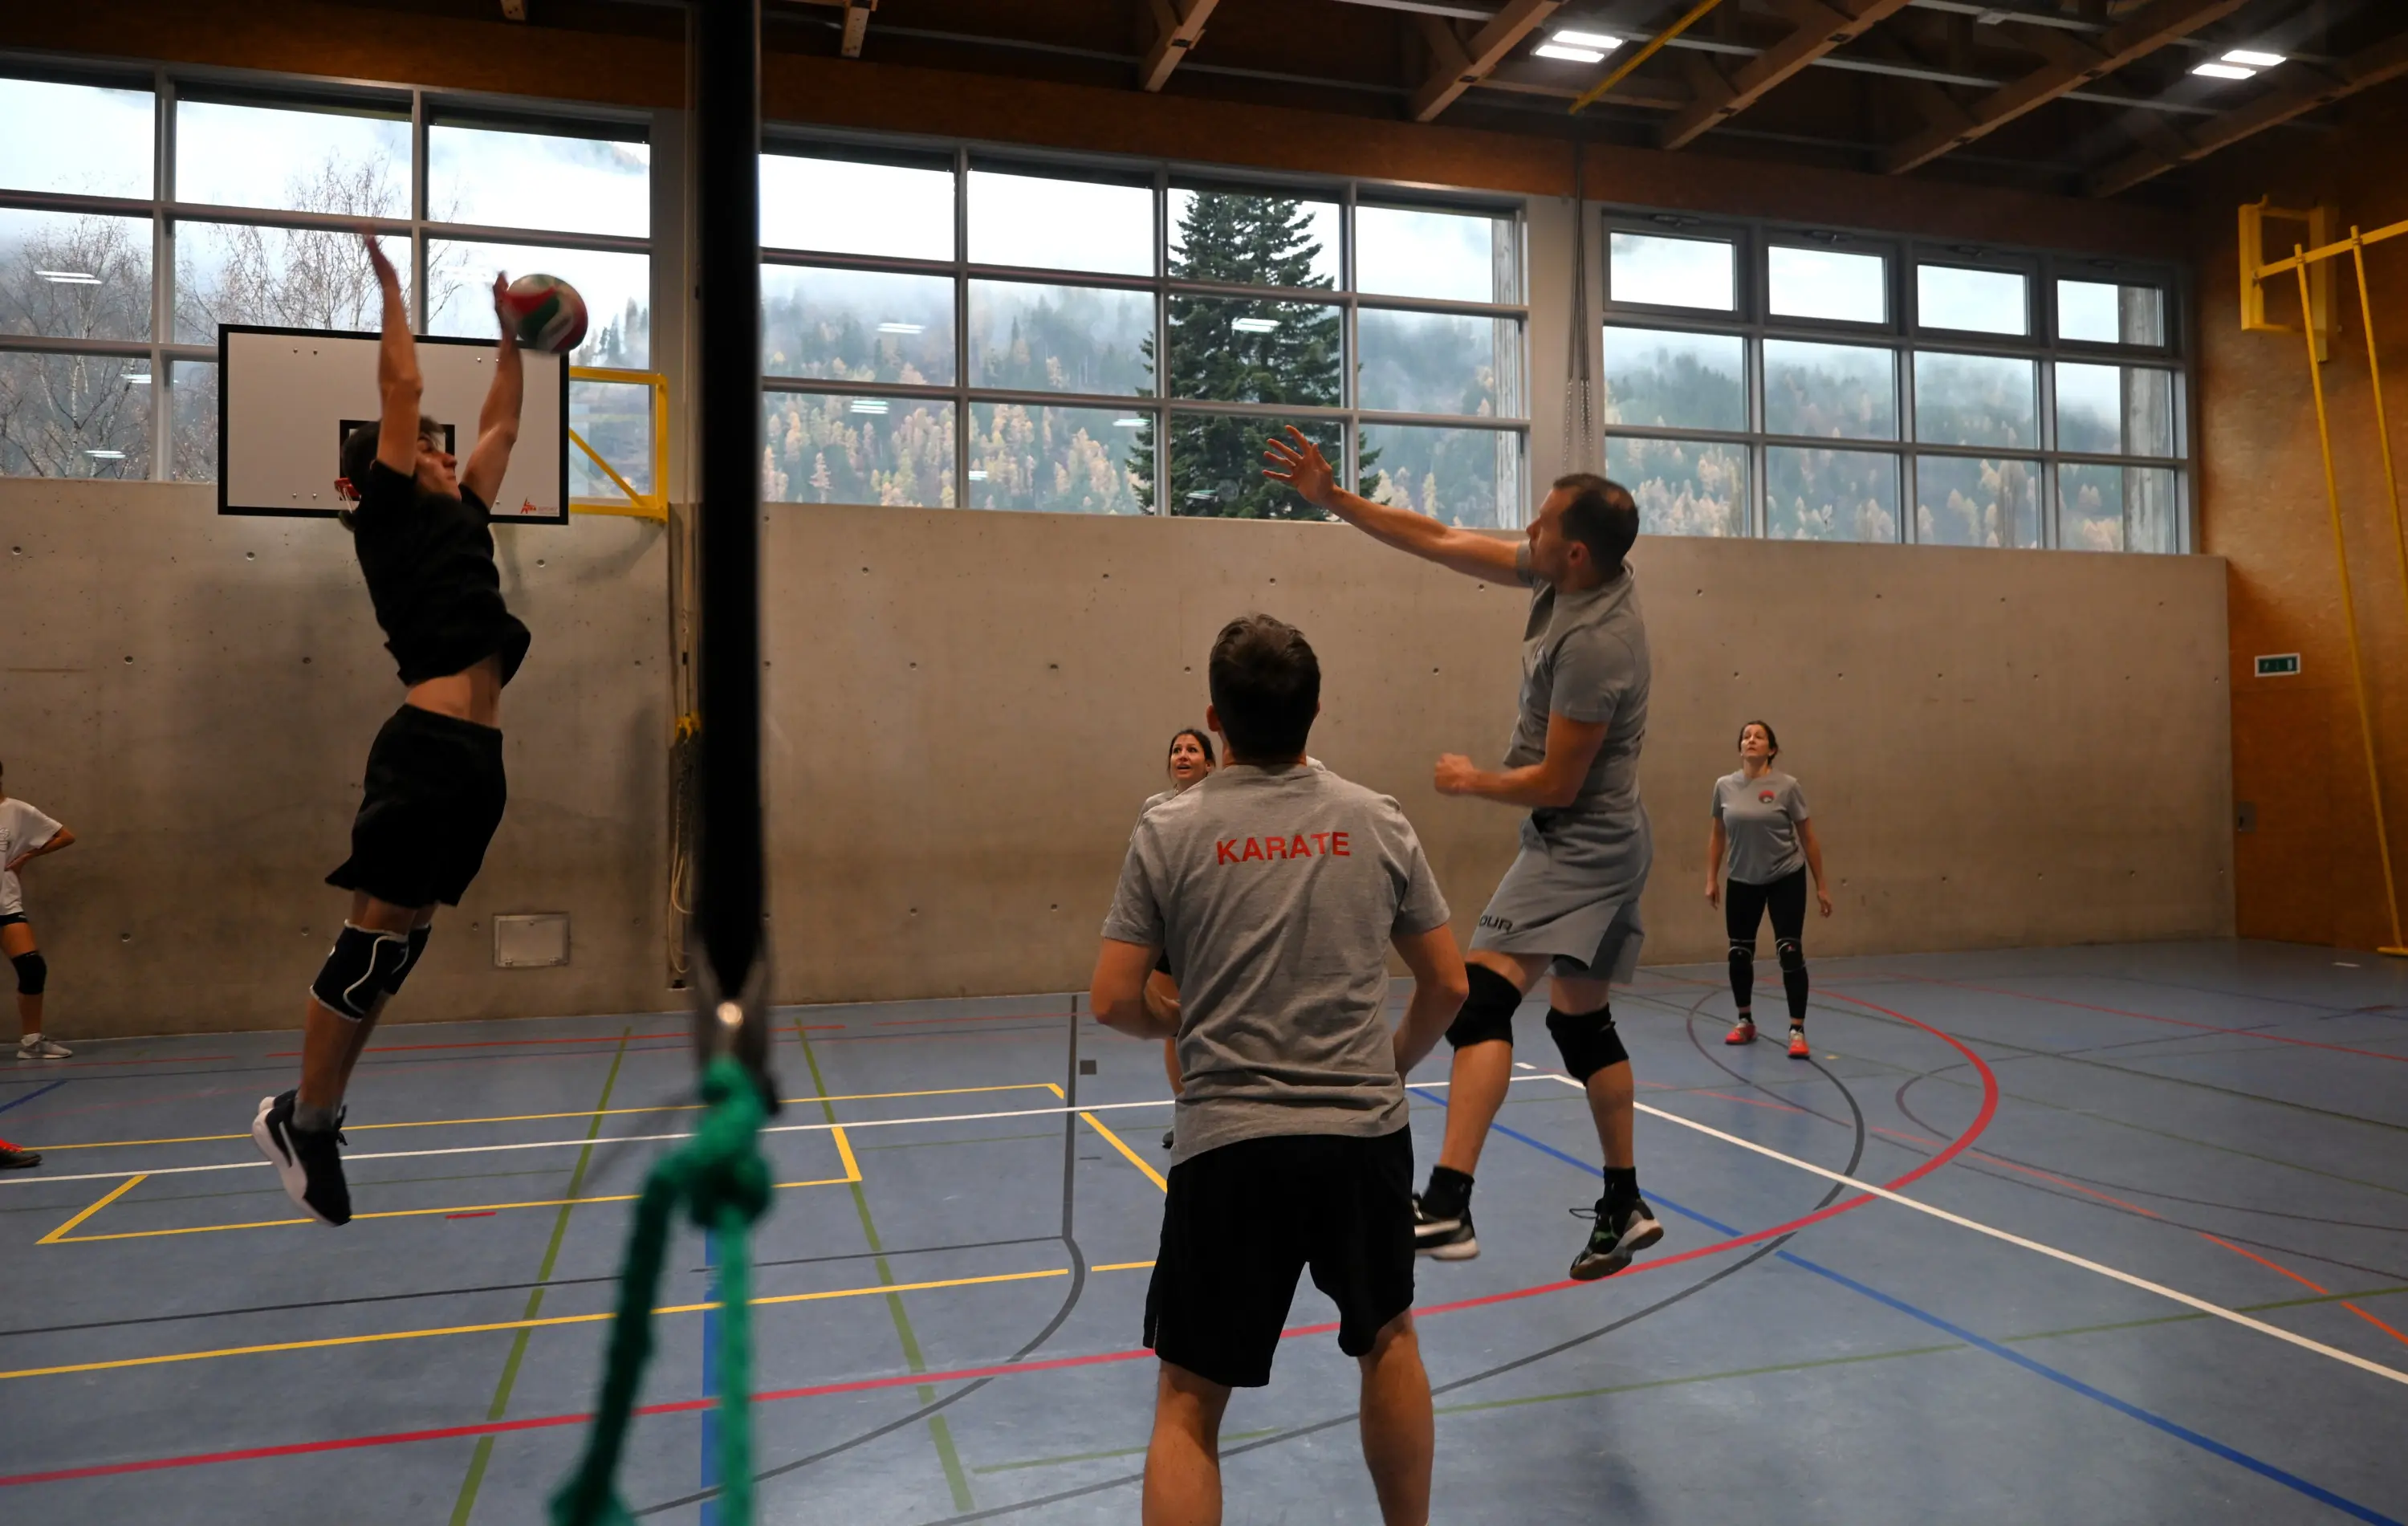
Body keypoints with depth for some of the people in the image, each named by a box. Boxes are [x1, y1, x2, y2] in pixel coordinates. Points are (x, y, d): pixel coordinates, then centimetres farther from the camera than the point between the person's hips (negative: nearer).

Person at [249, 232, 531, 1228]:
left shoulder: (460, 519, 21)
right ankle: (303, 1120, 11)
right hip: (427, 747, -8)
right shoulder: (390, 517, 1)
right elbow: (400, 387, 0)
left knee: (400, 942, 12)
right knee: (374, 941, -3)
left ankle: (306, 1113, 23)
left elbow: (502, 424, 29)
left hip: (476, 753, 8)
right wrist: (392, 287, 10)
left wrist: (513, 334, 33)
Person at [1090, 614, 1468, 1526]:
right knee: (1388, 1339, 27)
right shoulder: (1378, 823, 2)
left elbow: (1114, 1002, -3)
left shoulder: (1170, 830, -3)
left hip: (1229, 1141, -2)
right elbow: (1448, 985, 7)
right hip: (1365, 1133, 2)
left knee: (1187, 1405, 9)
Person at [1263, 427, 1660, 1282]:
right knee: (1582, 1021, 17)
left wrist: (1469, 782, -4)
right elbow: (1443, 543, 6)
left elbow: (1556, 783, -20)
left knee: (1484, 993, -22)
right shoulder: (1566, 576, 2)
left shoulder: (1596, 641, -24)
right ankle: (1624, 1209, 28)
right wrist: (1332, 498, 3)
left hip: (1579, 847, -10)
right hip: (1605, 843, 10)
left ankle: (1446, 1205, -30)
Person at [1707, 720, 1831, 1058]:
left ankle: (1797, 1031, -4)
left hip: (1786, 879, -3)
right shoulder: (1724, 786, -2)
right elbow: (1718, 837, 8)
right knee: (1739, 953, 9)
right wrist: (1712, 879, 5)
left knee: (1790, 953, -9)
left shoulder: (1786, 787, -10)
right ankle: (1745, 1022, 27)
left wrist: (1821, 885, -3)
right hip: (1742, 881, 3)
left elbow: (1808, 838, -4)